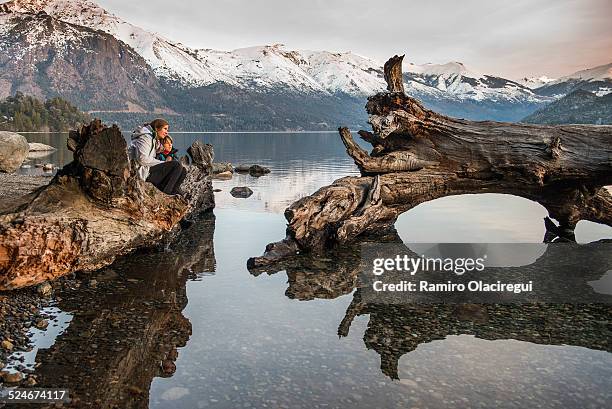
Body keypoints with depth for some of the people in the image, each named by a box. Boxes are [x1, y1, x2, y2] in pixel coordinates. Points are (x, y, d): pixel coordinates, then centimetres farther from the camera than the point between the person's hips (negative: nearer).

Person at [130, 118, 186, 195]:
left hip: (149, 170, 10)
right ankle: (164, 194, -18)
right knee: (177, 165, -20)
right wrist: (163, 163, -16)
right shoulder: (145, 137, -10)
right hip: (142, 172, -10)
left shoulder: (155, 140, 22)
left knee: (182, 171, 4)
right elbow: (142, 159, -22)